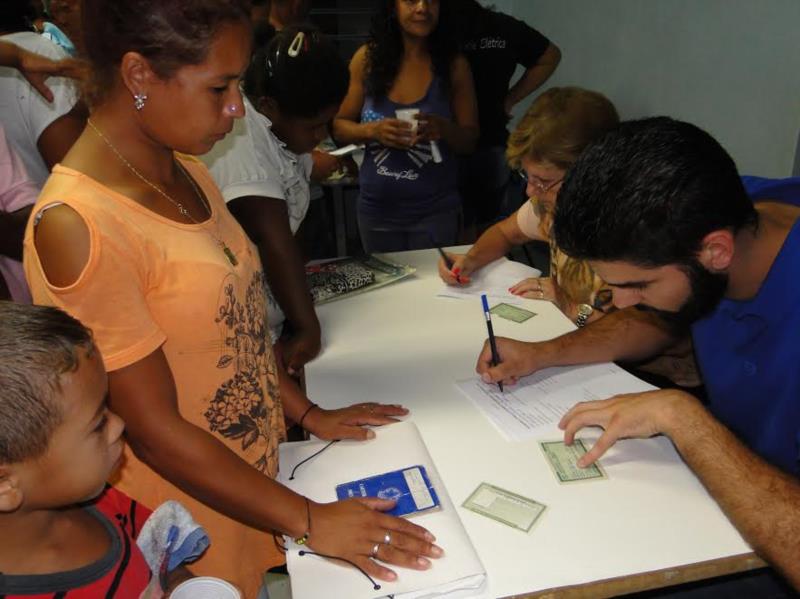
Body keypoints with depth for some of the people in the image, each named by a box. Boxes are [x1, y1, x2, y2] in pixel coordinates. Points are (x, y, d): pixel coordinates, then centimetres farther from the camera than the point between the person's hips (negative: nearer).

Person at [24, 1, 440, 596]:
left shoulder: (184, 170, -2)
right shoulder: (77, 227, -27)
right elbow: (156, 430, -23)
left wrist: (308, 413, 3)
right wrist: (309, 519, -18)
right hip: (195, 512, -6)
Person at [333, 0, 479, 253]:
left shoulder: (454, 65, -4)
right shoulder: (367, 58, -3)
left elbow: (470, 140, 1)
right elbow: (339, 126, 3)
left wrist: (444, 129, -20)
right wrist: (372, 130, -17)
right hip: (377, 210, 1)